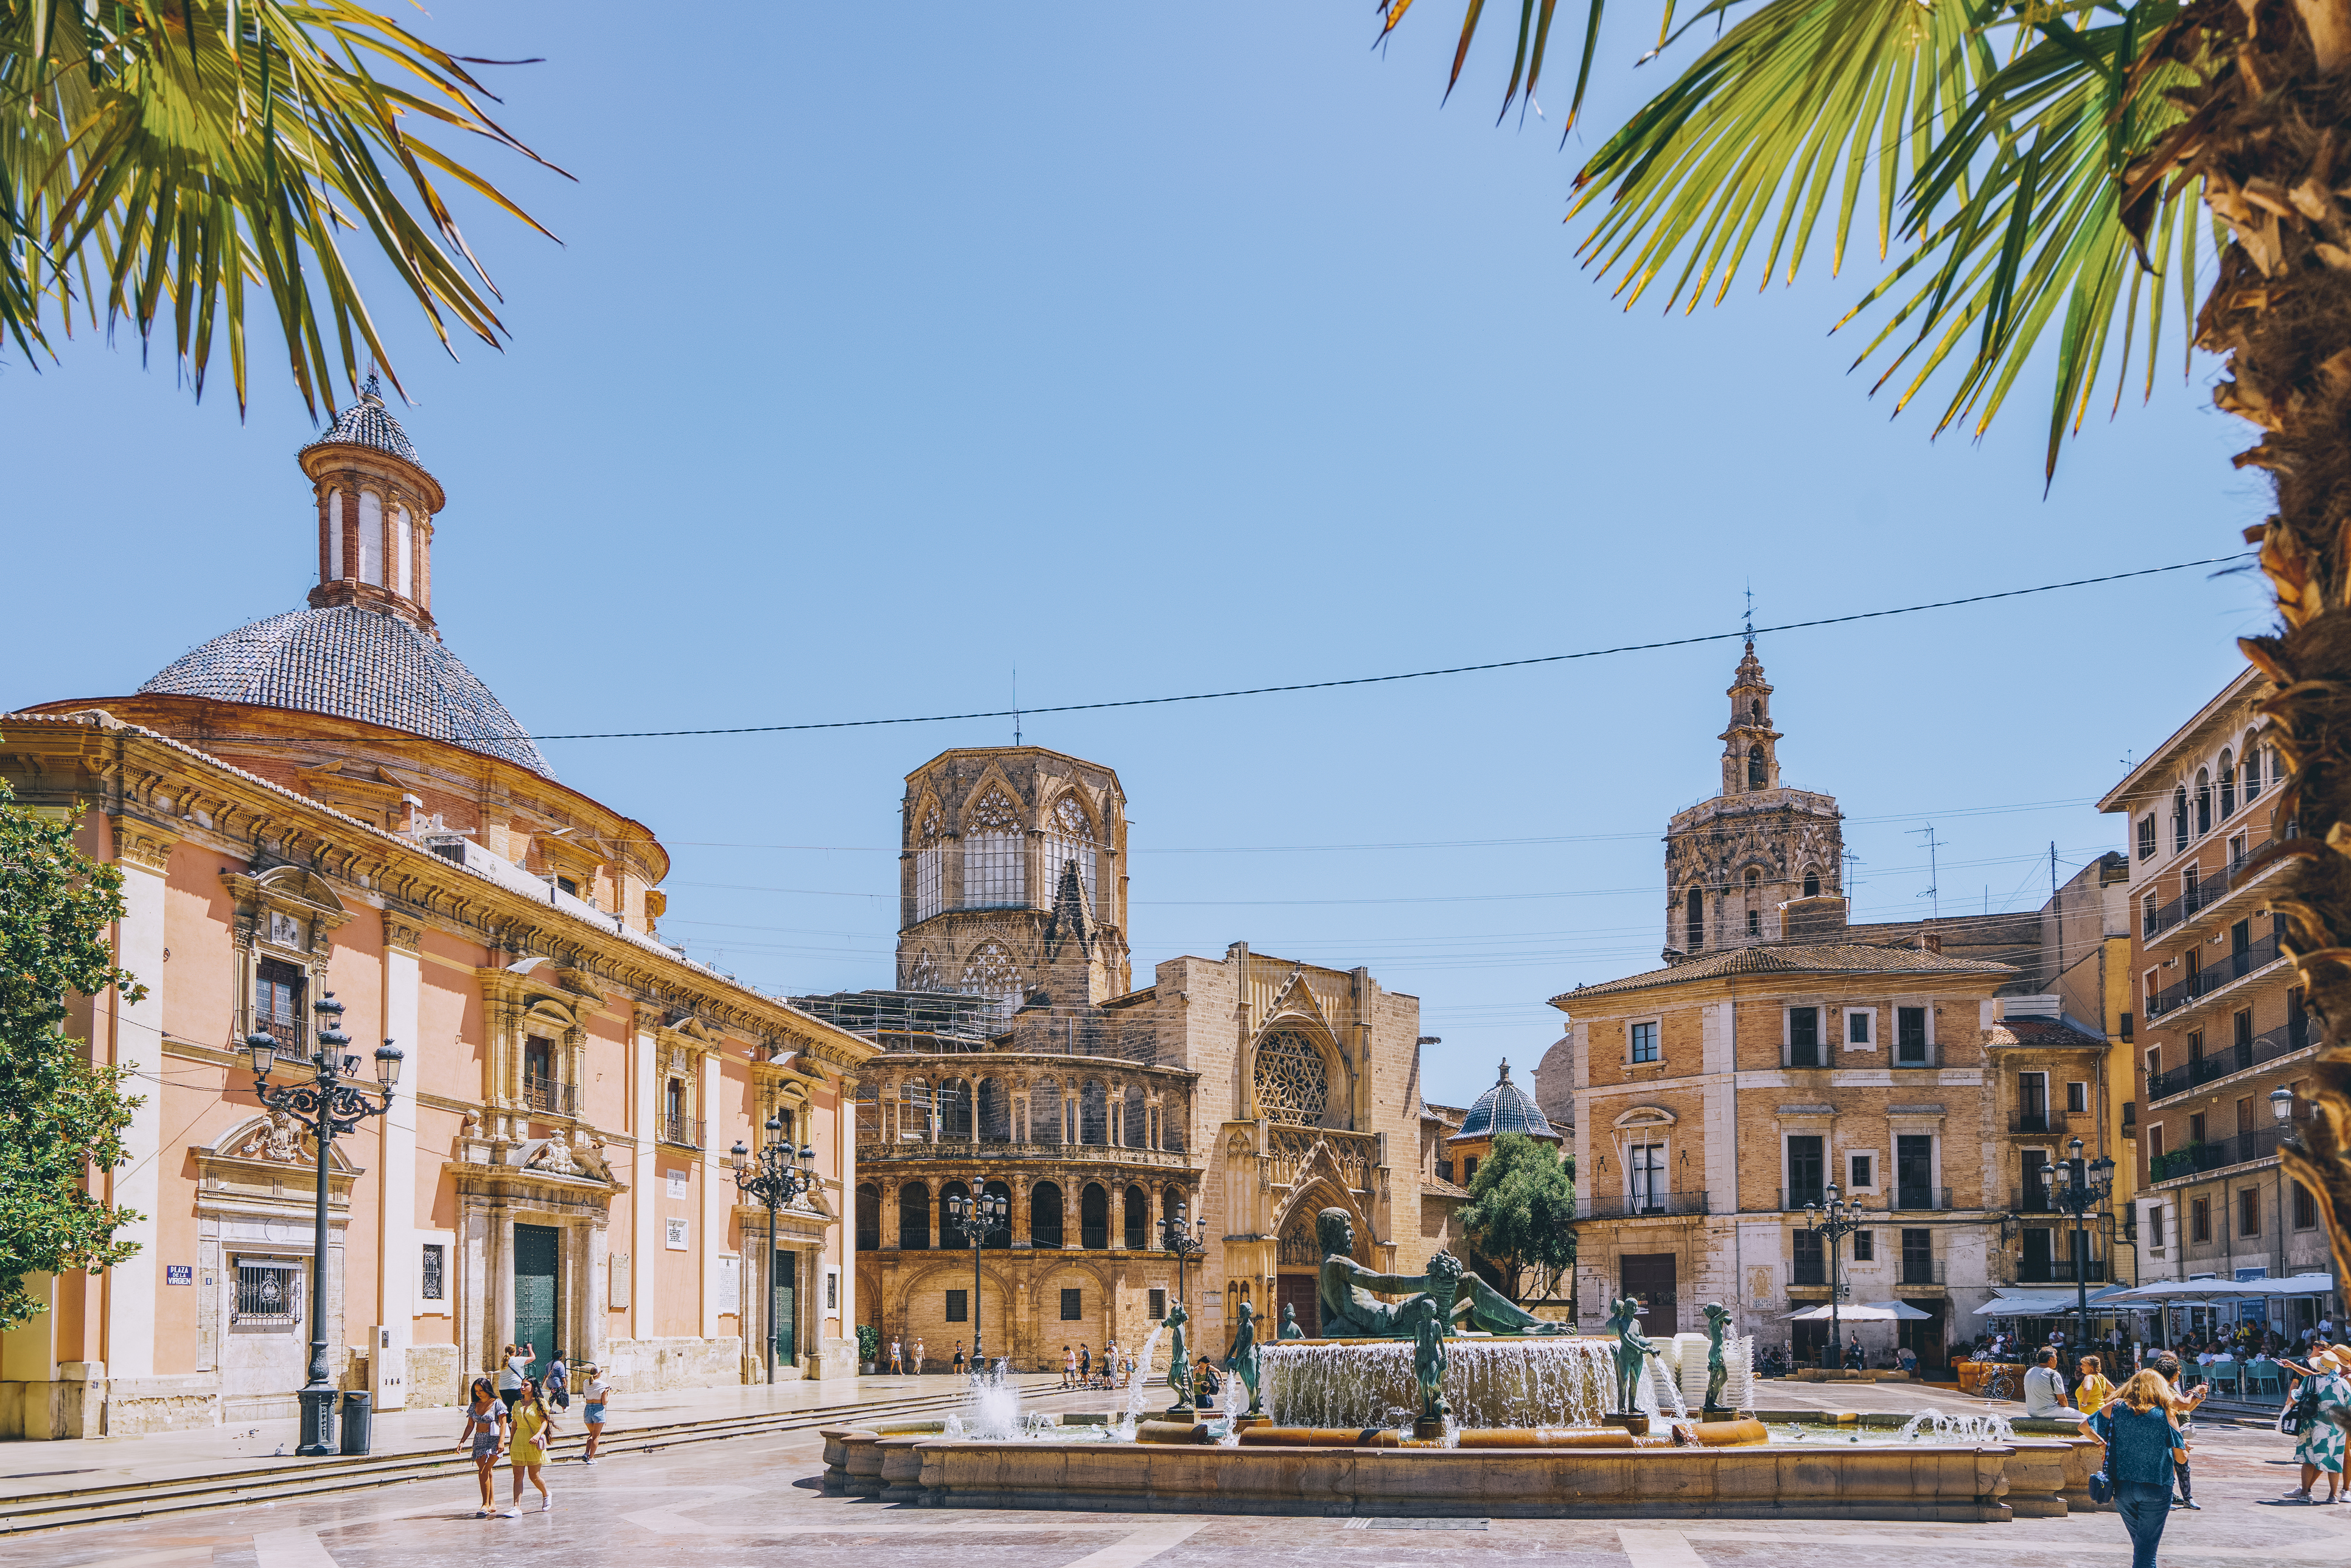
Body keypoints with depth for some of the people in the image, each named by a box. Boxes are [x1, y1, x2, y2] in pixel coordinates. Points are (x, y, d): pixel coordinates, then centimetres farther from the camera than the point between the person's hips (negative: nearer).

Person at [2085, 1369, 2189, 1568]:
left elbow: (2084, 1427, 5)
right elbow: (2181, 1459, -5)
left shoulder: (2115, 1407, -1)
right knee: (2146, 1551, 1)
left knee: (2140, 1545, 22)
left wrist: (2103, 1443, 21)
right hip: (2156, 1489, -3)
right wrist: (2184, 1447, 17)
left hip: (2122, 1488, 3)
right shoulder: (2164, 1414, -6)